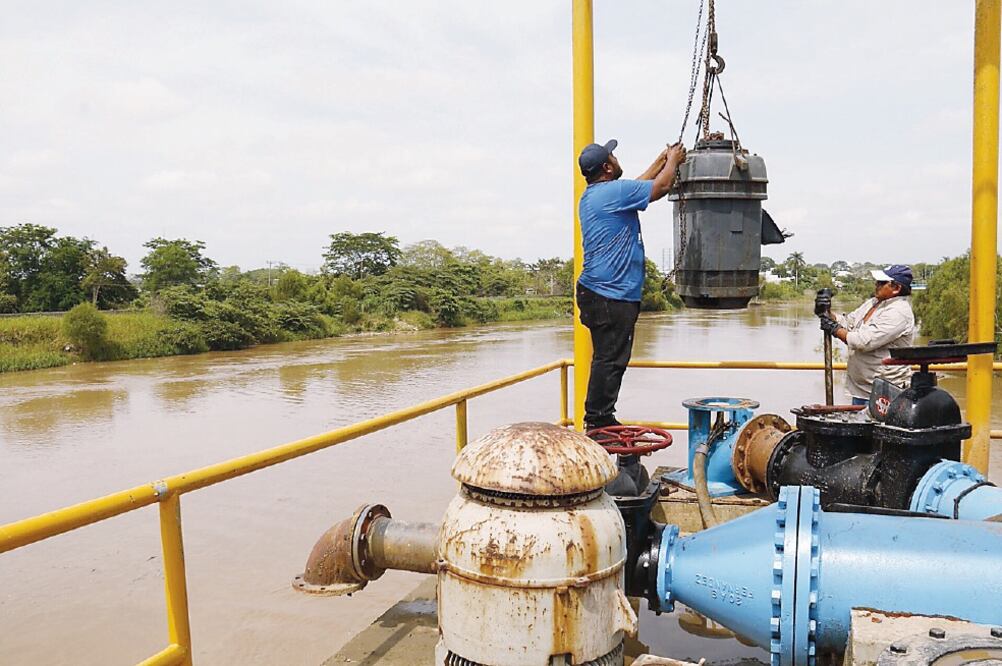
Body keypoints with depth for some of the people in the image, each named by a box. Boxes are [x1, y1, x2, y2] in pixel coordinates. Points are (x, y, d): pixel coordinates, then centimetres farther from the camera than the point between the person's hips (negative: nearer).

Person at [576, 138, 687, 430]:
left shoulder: (591, 195, 17)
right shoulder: (612, 192, -14)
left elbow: (638, 186, 29)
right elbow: (660, 187, -6)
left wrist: (662, 160, 33)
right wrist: (673, 161, 12)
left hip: (598, 292, 10)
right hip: (611, 295, -10)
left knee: (608, 359, 15)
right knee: (609, 360, -5)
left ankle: (599, 420, 22)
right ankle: (598, 421, 1)